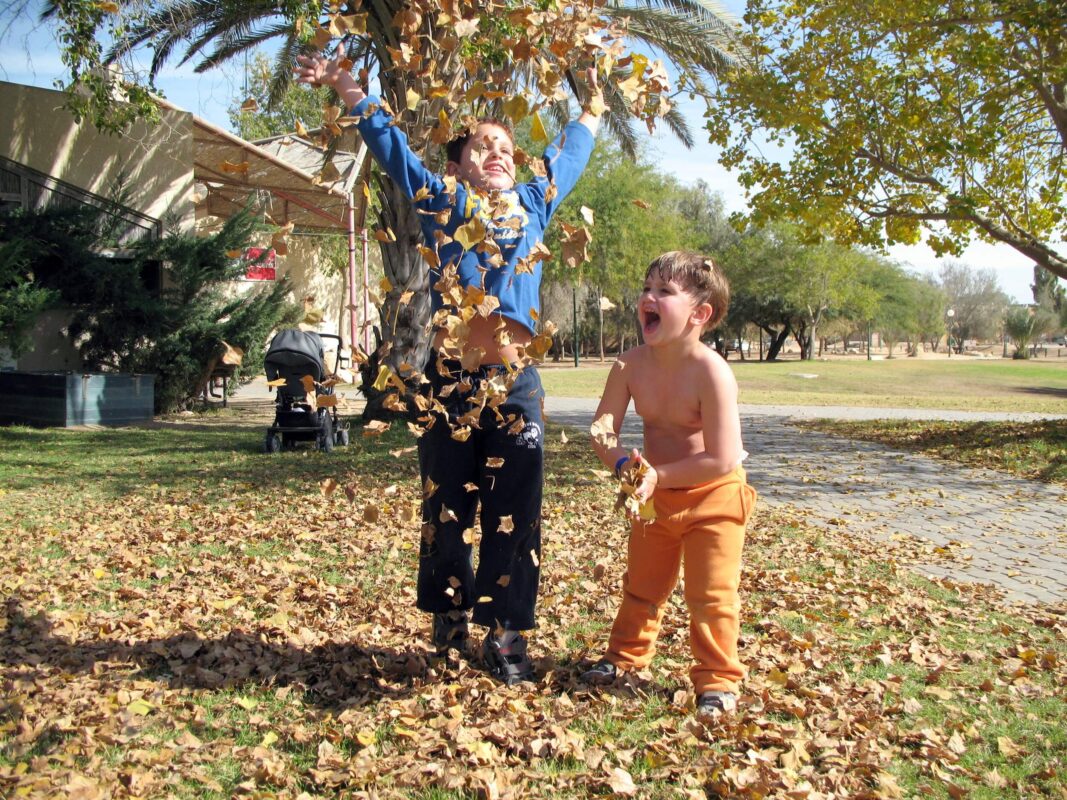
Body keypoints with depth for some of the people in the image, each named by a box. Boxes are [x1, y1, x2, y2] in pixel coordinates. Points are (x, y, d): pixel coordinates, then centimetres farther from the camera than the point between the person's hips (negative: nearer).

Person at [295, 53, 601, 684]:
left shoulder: (532, 205, 16)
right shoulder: (441, 201, 10)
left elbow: (568, 155, 31)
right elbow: (390, 142, 15)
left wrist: (594, 106, 42)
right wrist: (345, 85, 16)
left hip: (516, 384, 2)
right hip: (450, 380, -1)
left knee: (515, 513, 3)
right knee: (448, 509, 9)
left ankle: (507, 635, 15)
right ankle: (451, 618, 28)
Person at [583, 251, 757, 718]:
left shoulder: (712, 372, -27)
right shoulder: (631, 366, -12)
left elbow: (721, 460, -29)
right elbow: (602, 428, -8)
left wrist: (657, 475, -26)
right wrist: (622, 463, -28)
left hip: (713, 495, -5)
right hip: (656, 495, 6)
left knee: (711, 593, 0)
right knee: (642, 585, 19)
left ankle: (717, 679, 17)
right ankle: (626, 655, 39)